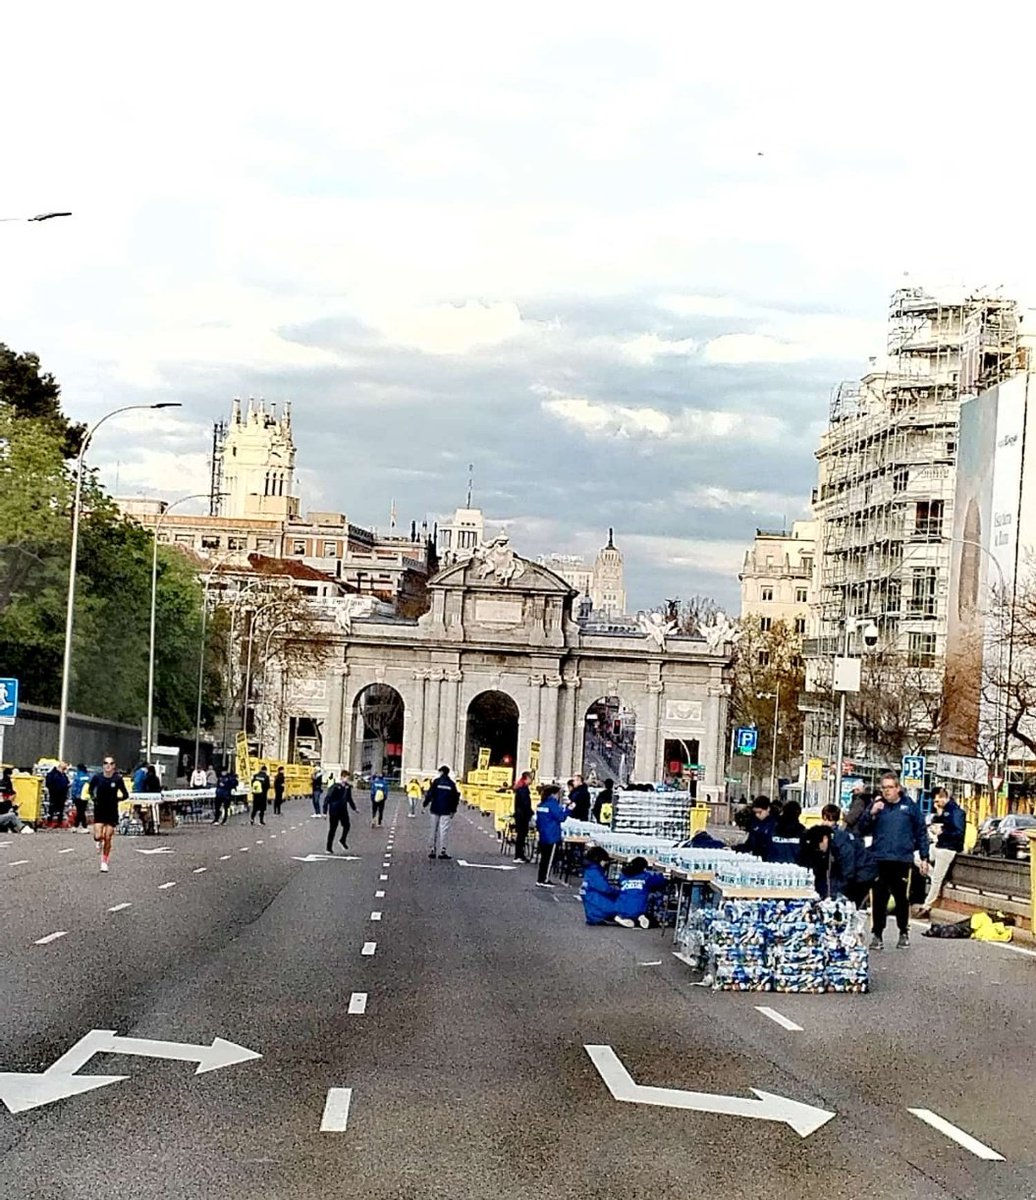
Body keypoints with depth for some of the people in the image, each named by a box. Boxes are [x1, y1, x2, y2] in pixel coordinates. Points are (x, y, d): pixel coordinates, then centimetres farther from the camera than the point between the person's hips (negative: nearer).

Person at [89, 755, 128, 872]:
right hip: (99, 811, 0)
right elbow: (91, 789, 12)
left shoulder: (118, 779, -8)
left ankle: (104, 862, 20)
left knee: (108, 839, 2)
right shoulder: (97, 777, -7)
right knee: (98, 836, -11)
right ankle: (99, 841, 28)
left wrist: (117, 799, -11)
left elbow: (126, 795, 2)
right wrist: (93, 797, -2)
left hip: (112, 812, 0)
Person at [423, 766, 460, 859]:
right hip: (446, 811, 0)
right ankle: (442, 852, -7)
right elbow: (455, 798, 5)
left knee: (434, 830, 10)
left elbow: (430, 794, -6)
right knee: (443, 831, -1)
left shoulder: (437, 782, -2)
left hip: (435, 810, 0)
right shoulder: (452, 784, 3)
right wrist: (453, 810, 12)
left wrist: (425, 805, 4)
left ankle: (432, 851, 12)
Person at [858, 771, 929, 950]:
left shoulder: (910, 806, 4)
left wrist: (924, 857, 5)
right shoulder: (876, 806, 7)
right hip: (879, 860, 1)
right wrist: (871, 814, -12)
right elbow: (862, 829, 4)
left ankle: (904, 933, 22)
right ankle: (877, 934, 8)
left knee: (901, 898, 7)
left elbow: (921, 833, 7)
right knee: (879, 898, 0)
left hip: (902, 860, -1)